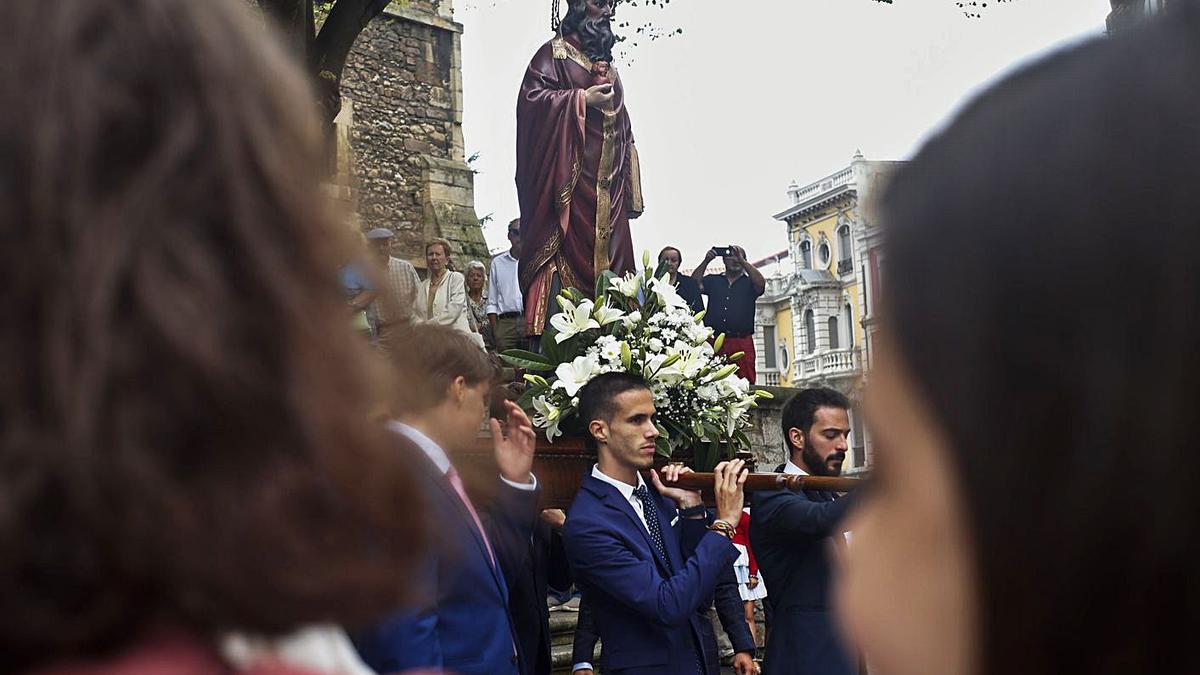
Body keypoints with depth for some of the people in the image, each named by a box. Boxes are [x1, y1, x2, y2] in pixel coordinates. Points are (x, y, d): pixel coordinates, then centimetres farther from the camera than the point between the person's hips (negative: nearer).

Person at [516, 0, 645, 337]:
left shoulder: (610, 69, 25)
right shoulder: (555, 52, 6)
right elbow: (531, 96, -9)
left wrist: (631, 190, 16)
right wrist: (582, 99, -12)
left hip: (608, 188, 7)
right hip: (570, 180, -7)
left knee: (609, 256, 0)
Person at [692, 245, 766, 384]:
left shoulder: (749, 283, 14)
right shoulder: (713, 280, 19)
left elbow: (761, 283, -8)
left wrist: (741, 260, -9)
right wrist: (706, 260, -4)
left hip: (742, 343, -1)